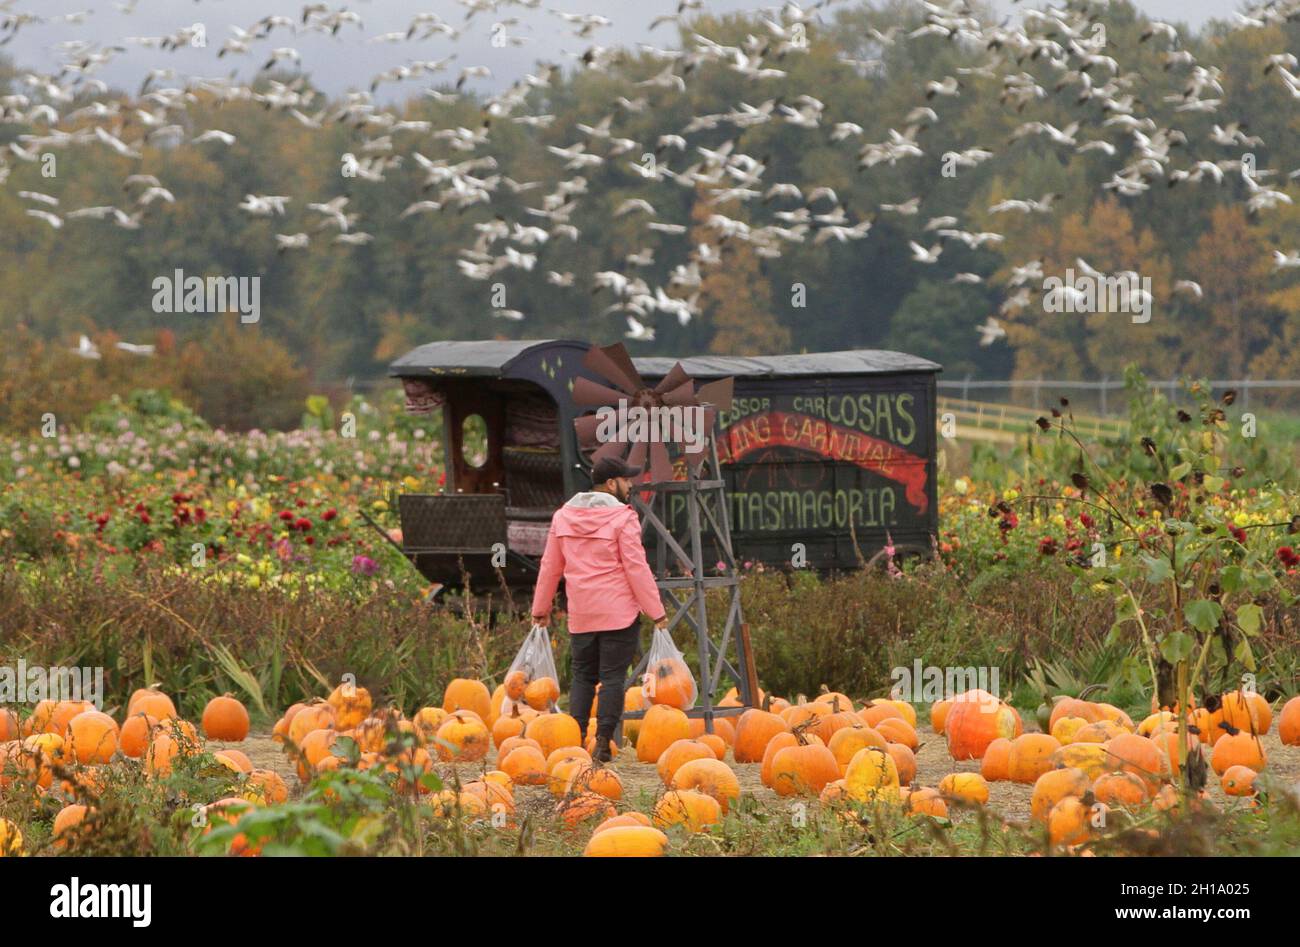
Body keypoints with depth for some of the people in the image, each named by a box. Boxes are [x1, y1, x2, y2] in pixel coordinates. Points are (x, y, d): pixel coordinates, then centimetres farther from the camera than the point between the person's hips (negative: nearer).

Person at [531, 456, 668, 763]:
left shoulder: (563, 516, 8)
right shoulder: (622, 518, -9)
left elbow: (550, 566, 14)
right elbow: (636, 568, -11)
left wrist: (541, 608, 23)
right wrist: (656, 611, -6)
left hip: (580, 615, 5)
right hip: (619, 613, -5)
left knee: (582, 677, 12)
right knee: (613, 677, -1)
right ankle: (603, 743, -6)